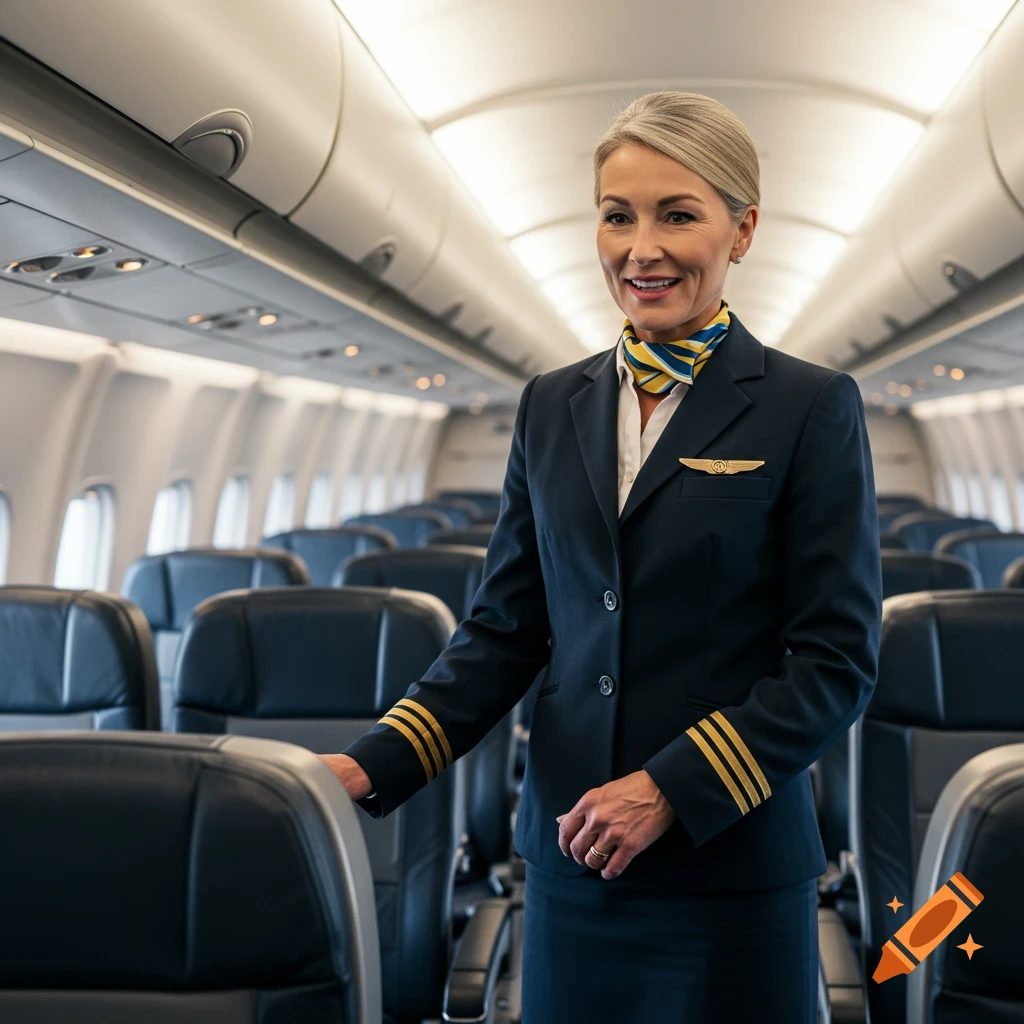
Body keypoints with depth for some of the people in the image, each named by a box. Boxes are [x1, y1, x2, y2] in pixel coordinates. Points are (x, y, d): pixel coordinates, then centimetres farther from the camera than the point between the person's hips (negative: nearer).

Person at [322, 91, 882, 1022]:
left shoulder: (811, 408, -5)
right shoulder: (553, 405, 7)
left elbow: (837, 661, -8)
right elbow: (505, 629, 7)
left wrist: (670, 789, -16)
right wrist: (376, 764, -5)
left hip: (730, 865, -3)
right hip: (571, 855, 4)